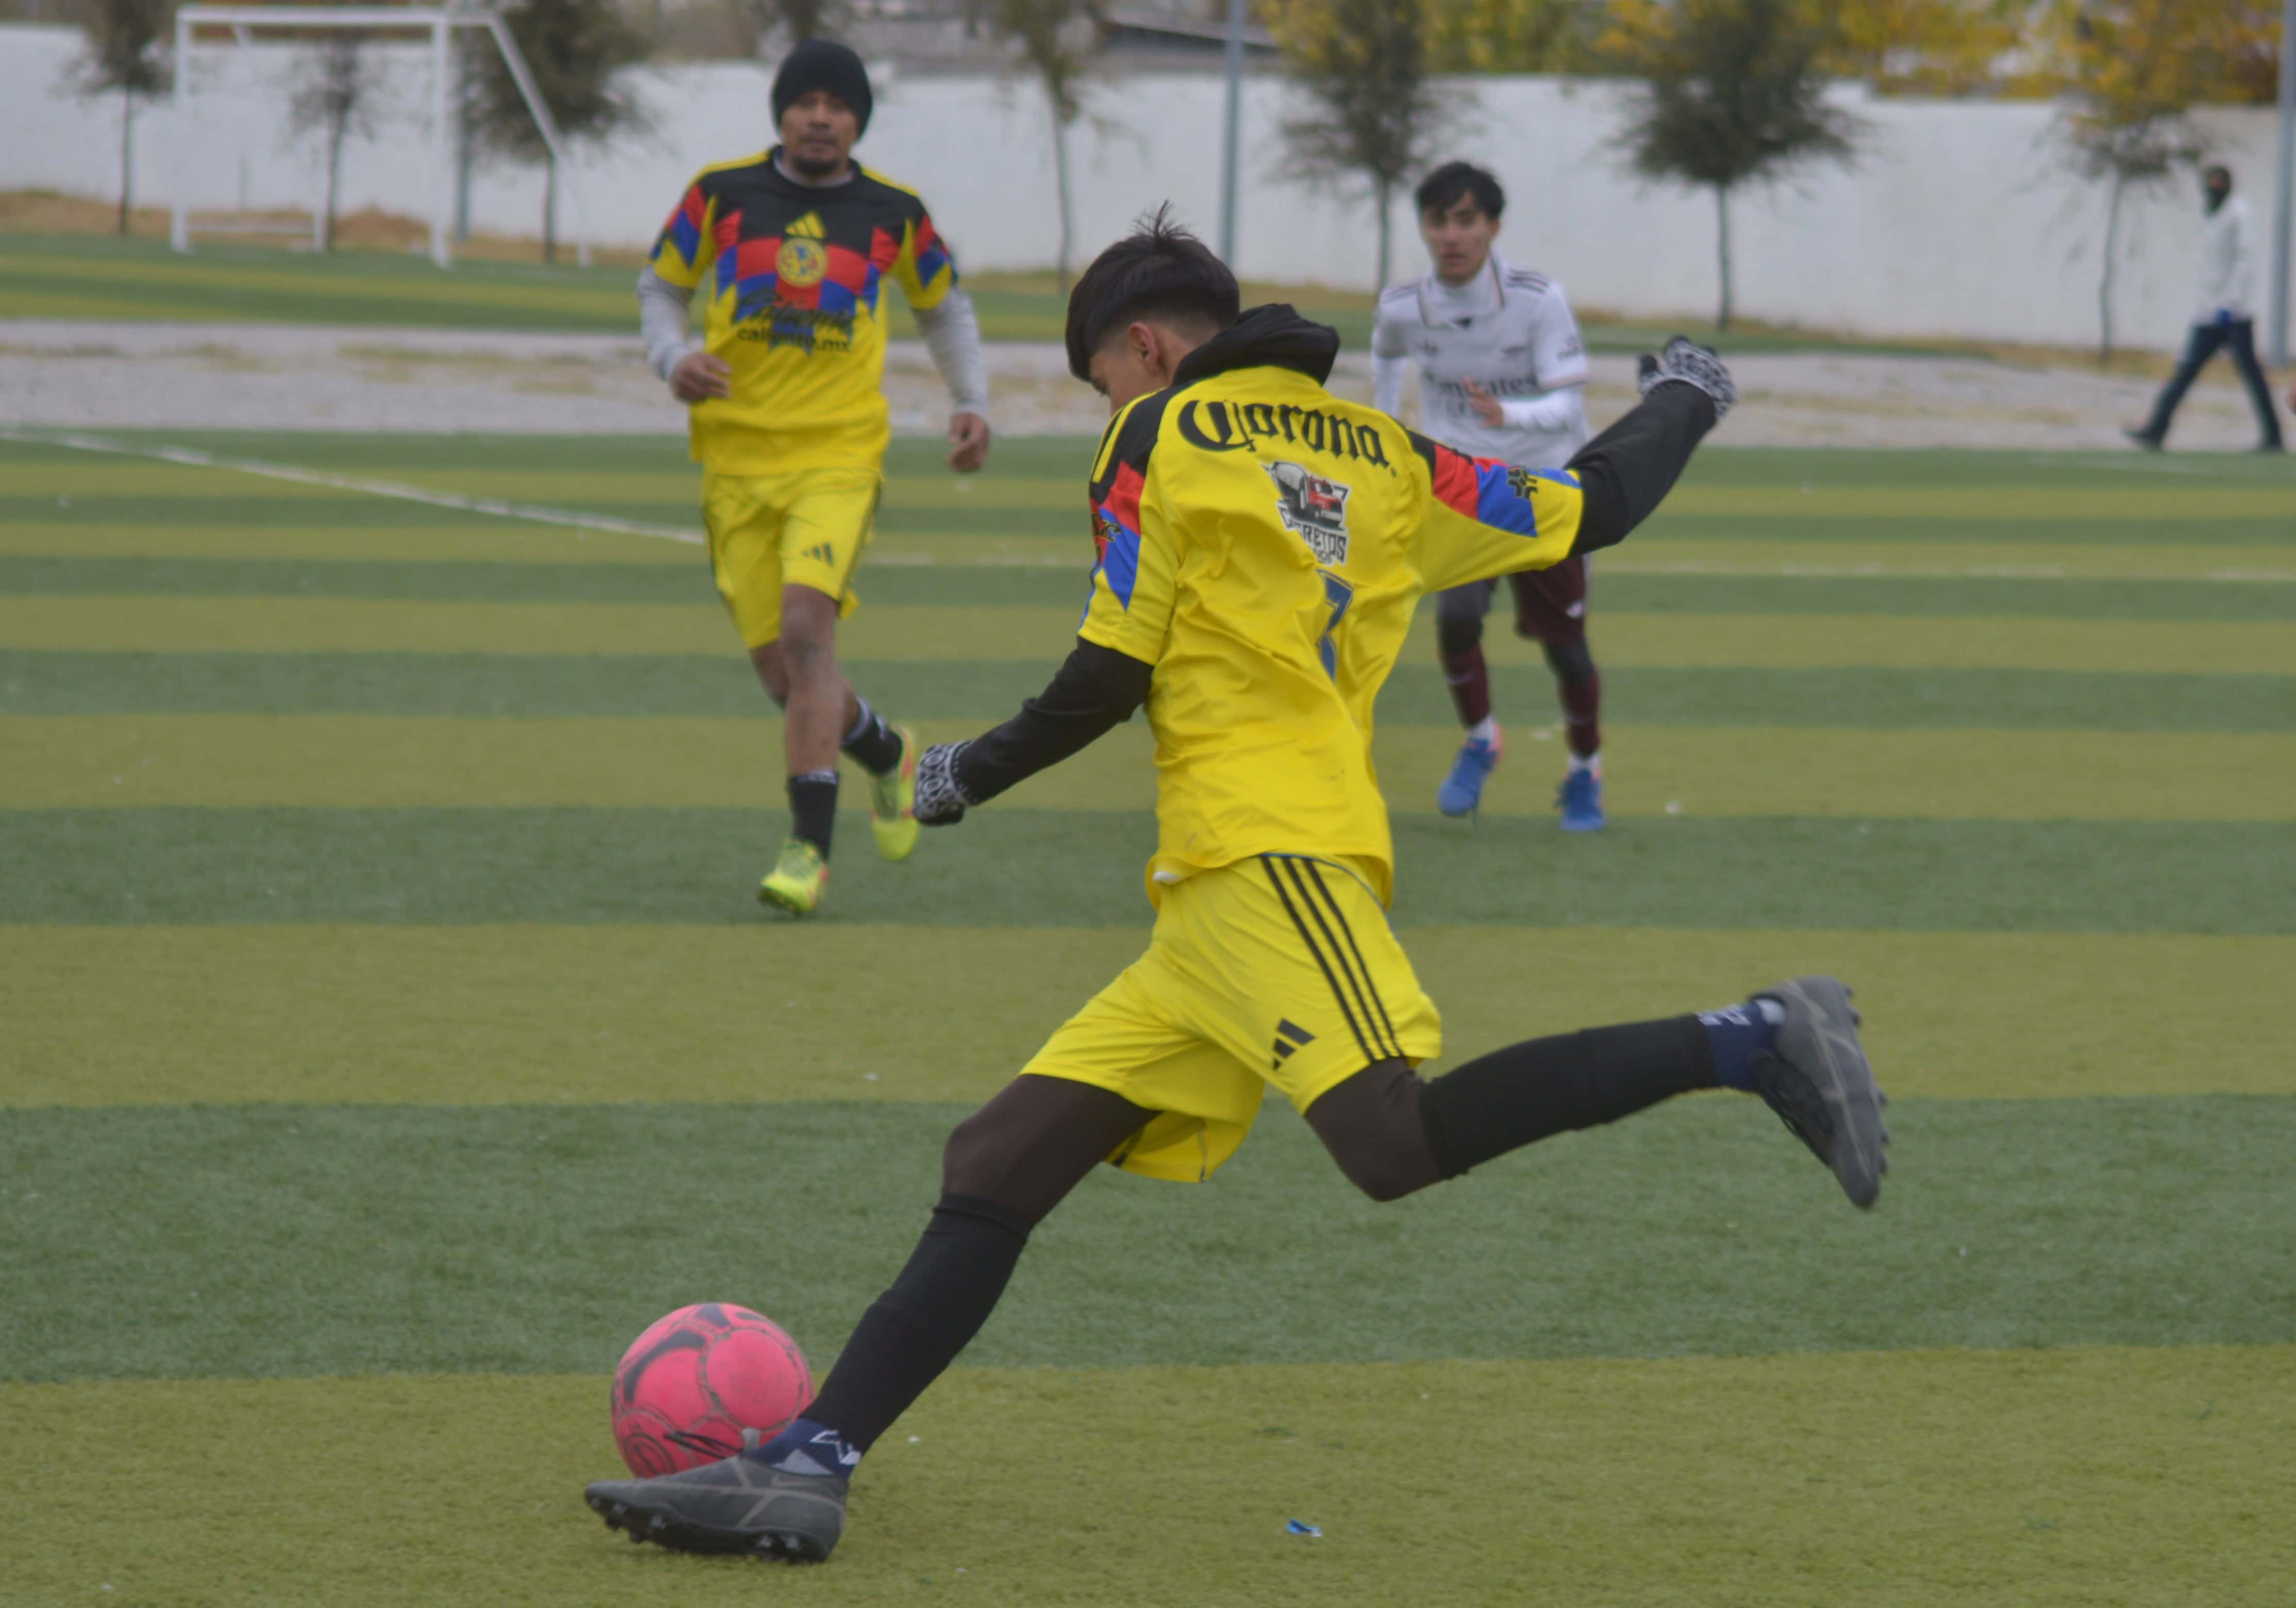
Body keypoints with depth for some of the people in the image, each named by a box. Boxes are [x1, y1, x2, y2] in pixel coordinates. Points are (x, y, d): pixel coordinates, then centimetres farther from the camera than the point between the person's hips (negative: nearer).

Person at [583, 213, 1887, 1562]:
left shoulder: (1163, 437, 5)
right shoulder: (1386, 456, 21)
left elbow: (1110, 680, 2)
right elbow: (1592, 511, 26)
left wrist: (973, 773, 18)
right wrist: (1684, 402, 46)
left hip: (1263, 853, -9)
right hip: (1221, 898, 9)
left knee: (1396, 1142, -29)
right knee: (997, 1163, 3)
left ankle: (1748, 1044, -27)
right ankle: (809, 1466, -5)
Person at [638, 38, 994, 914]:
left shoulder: (893, 213, 4)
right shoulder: (722, 194, 3)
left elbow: (944, 306, 22)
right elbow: (662, 285, 14)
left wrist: (972, 401, 11)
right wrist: (675, 356, -5)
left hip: (839, 455, -2)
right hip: (737, 459, 2)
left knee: (806, 622, -24)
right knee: (784, 674, 2)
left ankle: (810, 845, -22)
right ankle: (887, 753, 35)